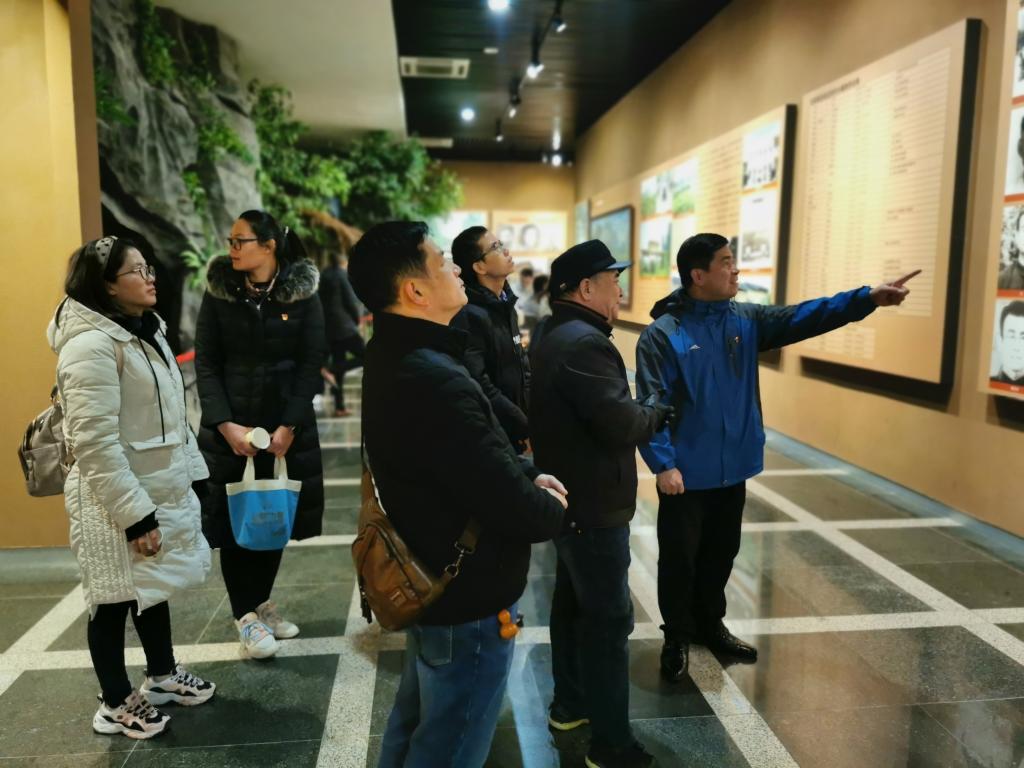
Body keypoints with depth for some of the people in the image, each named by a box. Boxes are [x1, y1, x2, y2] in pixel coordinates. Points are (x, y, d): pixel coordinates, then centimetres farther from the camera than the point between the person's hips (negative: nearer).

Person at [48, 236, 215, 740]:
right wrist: (134, 514, -23)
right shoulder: (91, 345, -22)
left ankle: (162, 676, 40)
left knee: (153, 589, 22)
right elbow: (96, 444, -25)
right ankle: (116, 705, 26)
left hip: (159, 489, 9)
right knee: (115, 601, 8)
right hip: (118, 502, -9)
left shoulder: (146, 330, 10)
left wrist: (189, 475, 16)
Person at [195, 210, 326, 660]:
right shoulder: (218, 291, 0)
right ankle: (245, 616, 18)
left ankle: (261, 602, 29)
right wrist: (225, 425, -13)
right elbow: (205, 363, -2)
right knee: (234, 522, 3)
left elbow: (311, 364, -5)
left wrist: (288, 426, -12)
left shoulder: (302, 294, -3)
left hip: (287, 426, 1)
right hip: (230, 427, 0)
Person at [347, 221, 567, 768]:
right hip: (469, 600, -10)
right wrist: (551, 510, -8)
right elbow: (516, 511, -30)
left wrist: (528, 475, -2)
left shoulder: (395, 358, 1)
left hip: (428, 579, 10)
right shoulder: (436, 380, -32)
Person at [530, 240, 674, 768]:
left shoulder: (554, 337, 11)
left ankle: (569, 704, 37)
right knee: (609, 619, -1)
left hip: (569, 496, 11)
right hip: (594, 504, -11)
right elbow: (621, 424, -29)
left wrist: (644, 412, 3)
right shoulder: (584, 343, -23)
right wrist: (659, 412, -10)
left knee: (572, 601, 21)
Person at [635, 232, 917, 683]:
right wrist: (663, 464, -25)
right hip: (685, 472, -6)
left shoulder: (746, 321, 4)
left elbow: (803, 318, -4)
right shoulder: (662, 334, -15)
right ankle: (677, 637, 27)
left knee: (721, 552, 20)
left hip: (733, 467, 6)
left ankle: (710, 624, 40)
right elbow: (650, 406, -18)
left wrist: (869, 297, -14)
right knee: (679, 557, 8)